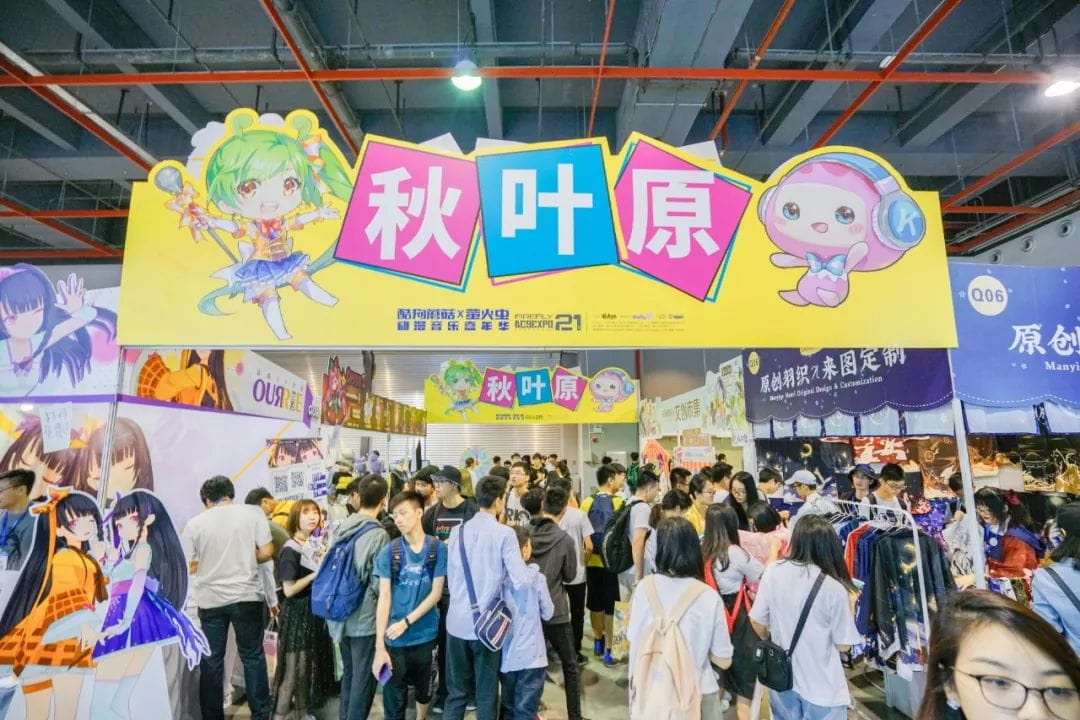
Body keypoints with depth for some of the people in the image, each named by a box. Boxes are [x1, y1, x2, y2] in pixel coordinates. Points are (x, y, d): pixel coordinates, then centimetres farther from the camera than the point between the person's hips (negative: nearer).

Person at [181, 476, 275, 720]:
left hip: (210, 600, 1)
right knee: (252, 656, 12)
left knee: (211, 660, 14)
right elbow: (267, 553, -9)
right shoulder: (253, 513, -4)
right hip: (246, 596, -1)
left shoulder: (194, 523, -1)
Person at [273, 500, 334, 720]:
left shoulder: (315, 544, 6)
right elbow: (289, 590, -20)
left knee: (311, 663, 16)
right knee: (294, 666, 0)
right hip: (297, 613, -7)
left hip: (315, 610, 8)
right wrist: (316, 572, -19)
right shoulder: (290, 550, -16)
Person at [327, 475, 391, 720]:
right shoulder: (379, 535, -20)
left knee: (349, 673, 22)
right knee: (363, 679, 7)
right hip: (364, 618, -7)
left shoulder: (340, 528, -2)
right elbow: (379, 584, -18)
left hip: (340, 614, 7)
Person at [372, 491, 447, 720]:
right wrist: (379, 646, -13)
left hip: (426, 634, 1)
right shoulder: (388, 552, -8)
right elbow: (384, 598, -10)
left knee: (424, 690, 22)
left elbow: (436, 593, -7)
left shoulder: (438, 549, -9)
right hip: (394, 639, -1)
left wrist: (406, 622, -15)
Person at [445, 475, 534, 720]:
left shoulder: (457, 531, 1)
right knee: (486, 694, 13)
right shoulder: (504, 533, -13)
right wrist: (537, 575, 2)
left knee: (457, 691, 17)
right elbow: (520, 581, -18)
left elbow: (451, 578, 9)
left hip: (457, 622, 4)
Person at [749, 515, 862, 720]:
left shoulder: (773, 571, -12)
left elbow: (757, 622, -2)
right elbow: (843, 645, -9)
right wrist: (850, 603, 4)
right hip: (821, 685, -3)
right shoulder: (834, 587, -20)